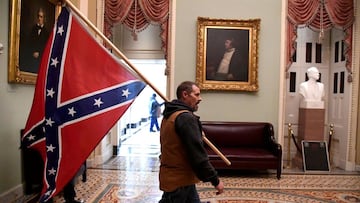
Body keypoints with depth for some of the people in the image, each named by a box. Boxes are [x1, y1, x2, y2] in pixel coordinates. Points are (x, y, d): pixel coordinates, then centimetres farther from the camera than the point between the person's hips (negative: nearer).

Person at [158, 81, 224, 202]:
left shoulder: (170, 116, 12)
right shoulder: (186, 117, -20)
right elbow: (197, 154, -24)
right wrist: (215, 180, -18)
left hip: (172, 177, 10)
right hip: (179, 181, -10)